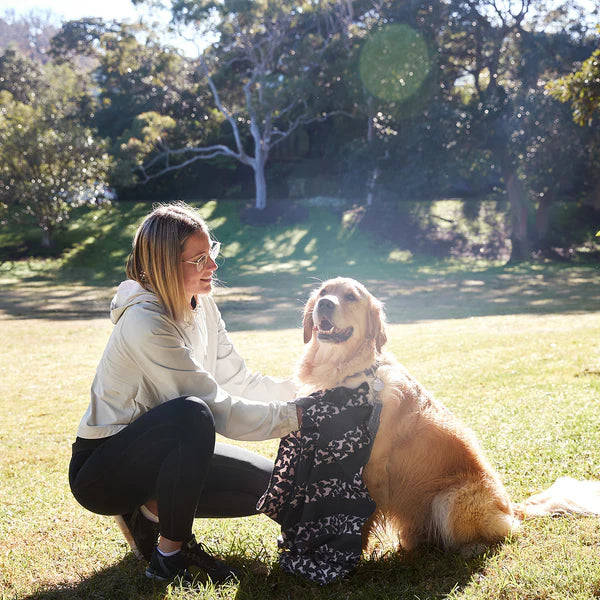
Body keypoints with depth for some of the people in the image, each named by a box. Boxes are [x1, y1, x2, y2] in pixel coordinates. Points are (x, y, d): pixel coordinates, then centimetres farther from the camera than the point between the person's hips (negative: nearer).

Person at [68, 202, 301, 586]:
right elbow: (218, 409, -27)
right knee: (191, 414, -37)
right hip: (101, 472, -8)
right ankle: (170, 555, -19)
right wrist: (297, 414, -24)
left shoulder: (201, 305, -1)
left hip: (157, 452, 8)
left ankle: (154, 512, 7)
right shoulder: (146, 324, -27)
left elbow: (237, 379, 3)